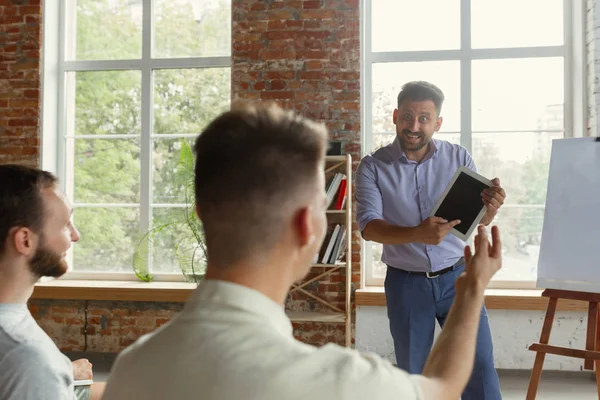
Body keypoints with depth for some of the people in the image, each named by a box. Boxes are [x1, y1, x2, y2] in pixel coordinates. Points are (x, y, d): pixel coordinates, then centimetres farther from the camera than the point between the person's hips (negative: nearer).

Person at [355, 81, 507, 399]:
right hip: (406, 283, 0)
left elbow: (477, 221, -4)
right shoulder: (373, 167, -7)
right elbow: (368, 227, -17)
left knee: (480, 369, 2)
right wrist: (416, 234, -36)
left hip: (456, 277, 1)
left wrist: (491, 206, -28)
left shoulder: (458, 157, -3)